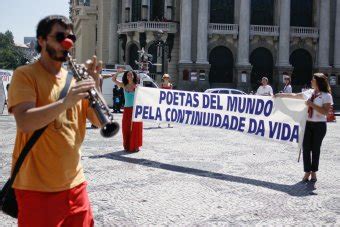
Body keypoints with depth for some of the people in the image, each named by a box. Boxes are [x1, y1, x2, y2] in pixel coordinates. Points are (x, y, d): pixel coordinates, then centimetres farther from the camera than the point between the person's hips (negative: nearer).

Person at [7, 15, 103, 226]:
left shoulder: (74, 78, 9)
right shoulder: (25, 74, -7)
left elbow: (99, 121, 4)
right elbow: (24, 122, -21)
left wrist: (95, 85, -11)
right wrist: (65, 102, -33)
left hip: (75, 182, 6)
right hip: (37, 187, -5)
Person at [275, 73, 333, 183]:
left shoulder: (326, 96, -8)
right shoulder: (308, 93, 6)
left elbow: (325, 112, -17)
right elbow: (294, 95, 17)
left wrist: (312, 104, -20)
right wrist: (280, 95, 18)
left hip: (319, 125, -4)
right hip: (307, 124, 4)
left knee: (315, 149, 5)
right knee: (306, 148, 1)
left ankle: (313, 172, 19)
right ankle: (307, 172, 10)